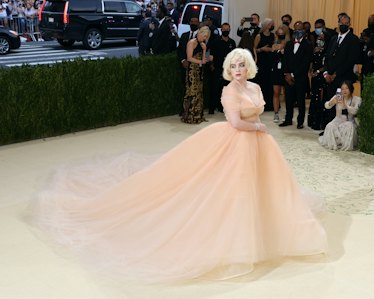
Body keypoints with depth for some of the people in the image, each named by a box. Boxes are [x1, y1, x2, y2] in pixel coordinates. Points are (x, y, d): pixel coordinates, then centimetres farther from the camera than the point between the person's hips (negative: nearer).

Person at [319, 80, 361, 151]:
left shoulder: (356, 99, -4)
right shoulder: (337, 97, 1)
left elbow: (354, 111, -20)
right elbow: (326, 106, -10)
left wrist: (345, 105, -36)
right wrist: (332, 102, -34)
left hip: (350, 121, -1)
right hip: (338, 120, 2)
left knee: (349, 127, -35)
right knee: (331, 126, -30)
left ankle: (347, 145, -21)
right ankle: (333, 144, -10)